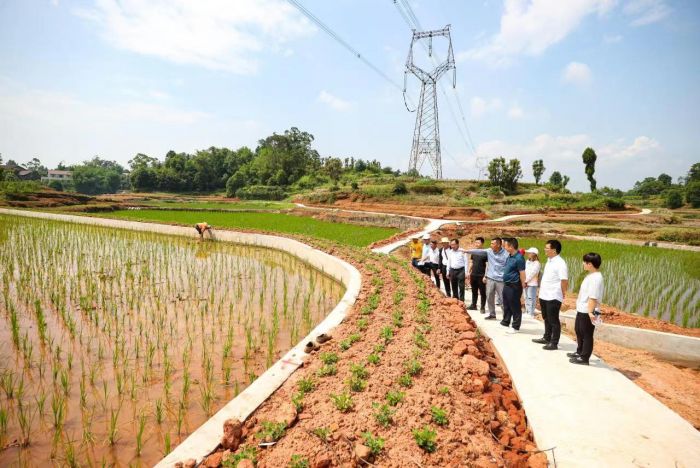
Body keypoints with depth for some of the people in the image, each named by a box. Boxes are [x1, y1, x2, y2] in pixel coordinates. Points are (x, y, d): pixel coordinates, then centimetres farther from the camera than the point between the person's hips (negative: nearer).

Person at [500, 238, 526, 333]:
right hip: (506, 285, 9)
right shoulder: (509, 256, 7)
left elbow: (522, 274, -19)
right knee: (506, 305, 20)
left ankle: (515, 327, 13)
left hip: (514, 286, -9)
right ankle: (505, 322, 34)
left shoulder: (519, 258, -21)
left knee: (515, 307, 2)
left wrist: (522, 287, -16)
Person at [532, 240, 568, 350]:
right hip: (544, 296, 9)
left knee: (553, 321, 2)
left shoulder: (560, 263, -18)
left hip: (553, 297, -9)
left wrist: (561, 295, -10)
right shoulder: (549, 261, 11)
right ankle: (547, 338, 34)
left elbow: (564, 281, -20)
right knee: (546, 319, 20)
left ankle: (554, 343, 12)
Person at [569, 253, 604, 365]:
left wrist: (590, 312, -29)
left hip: (587, 312, -11)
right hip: (582, 310, 11)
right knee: (579, 331, 23)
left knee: (587, 335, 2)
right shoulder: (591, 275, 10)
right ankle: (579, 352, 38)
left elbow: (593, 297, -27)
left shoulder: (596, 278, -21)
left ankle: (584, 358, 13)